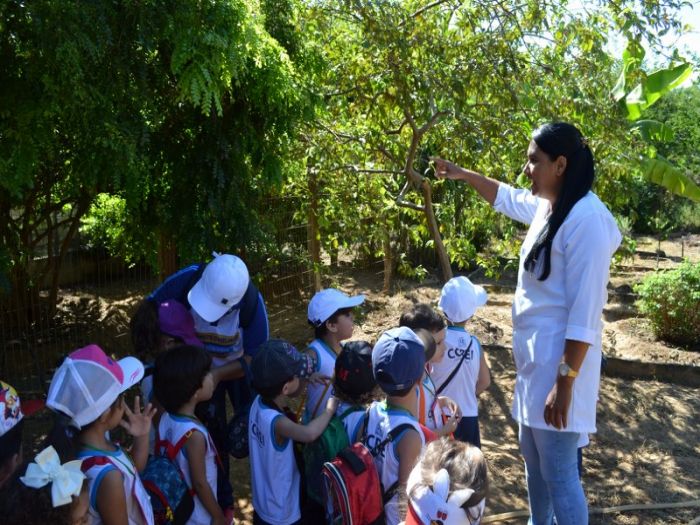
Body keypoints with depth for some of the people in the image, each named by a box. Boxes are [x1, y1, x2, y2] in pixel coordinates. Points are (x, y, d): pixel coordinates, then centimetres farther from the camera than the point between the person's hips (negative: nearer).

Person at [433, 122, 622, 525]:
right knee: (534, 459, 24)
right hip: (537, 358, 10)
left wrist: (565, 381, -23)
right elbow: (507, 198, 31)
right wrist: (464, 174, 29)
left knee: (559, 473, -2)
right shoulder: (547, 206, 6)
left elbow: (585, 313, -24)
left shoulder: (586, 219, -21)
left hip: (560, 362, -10)